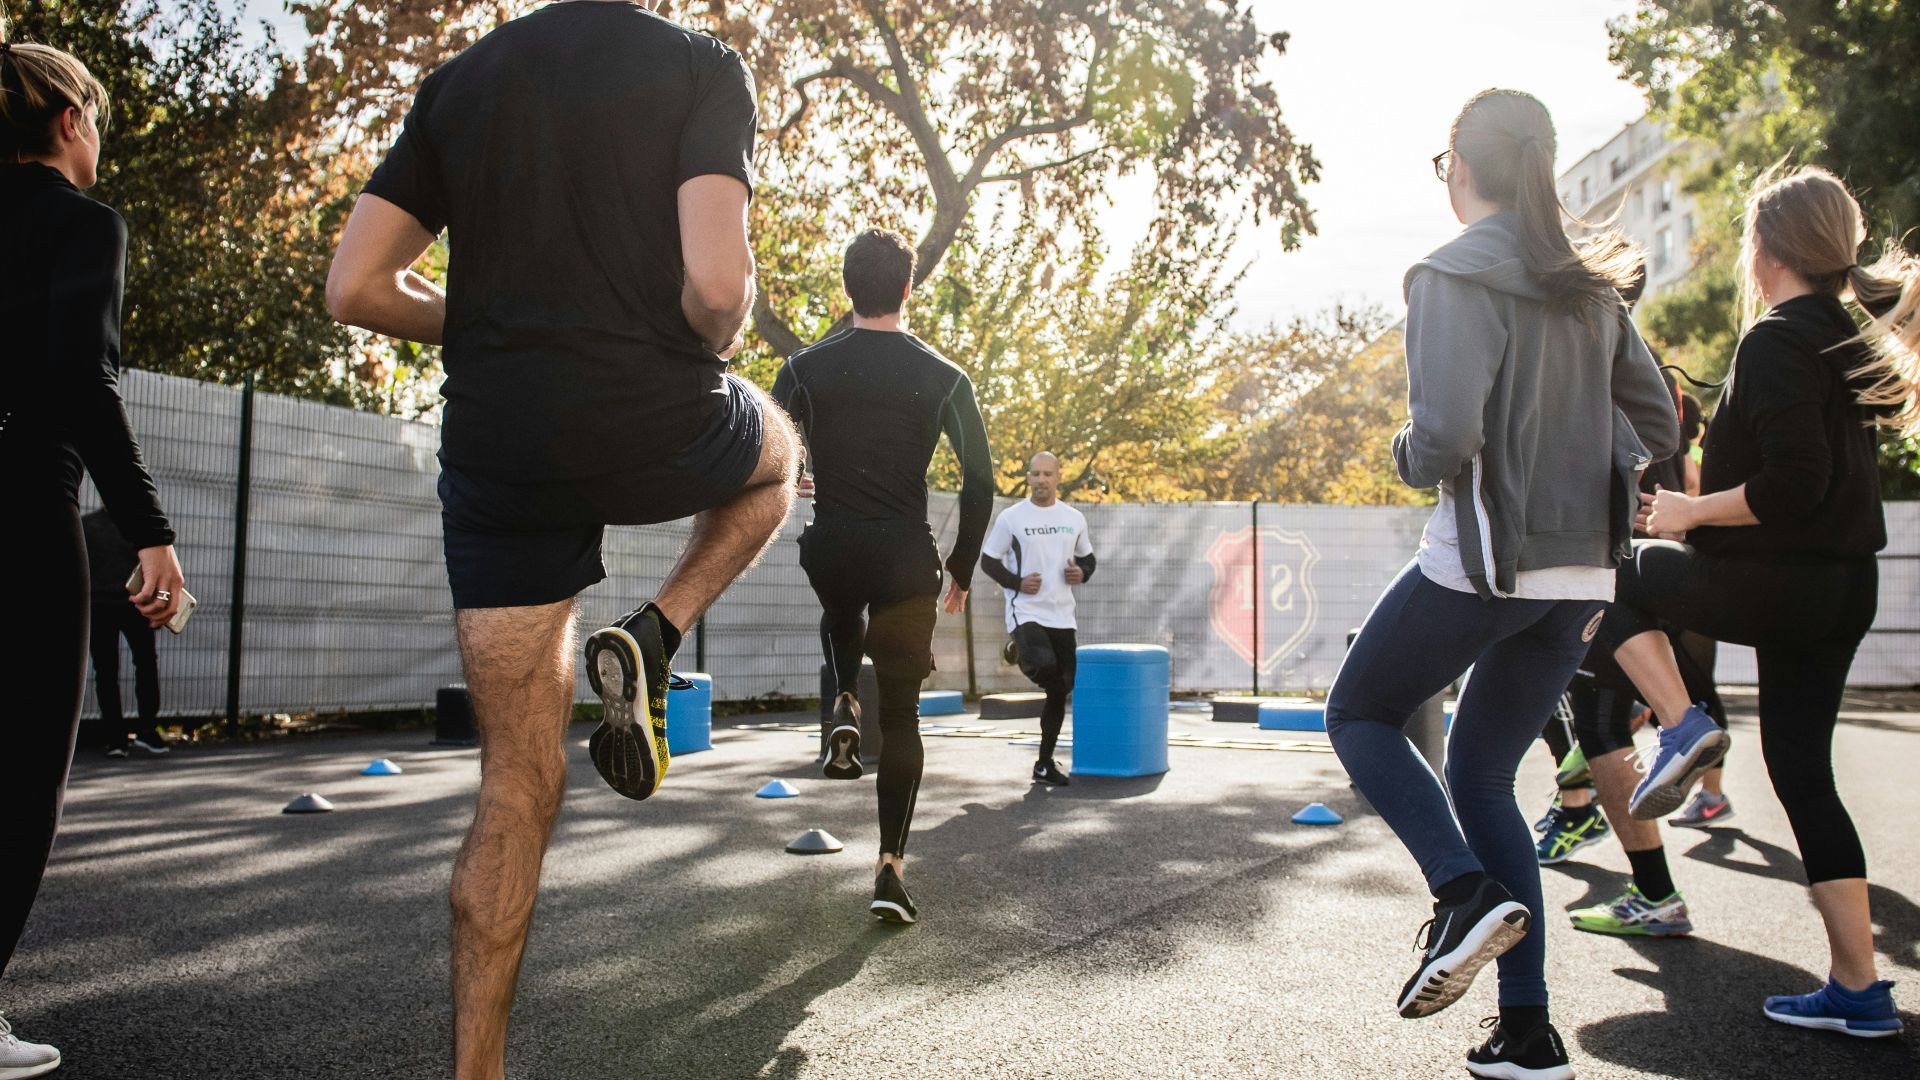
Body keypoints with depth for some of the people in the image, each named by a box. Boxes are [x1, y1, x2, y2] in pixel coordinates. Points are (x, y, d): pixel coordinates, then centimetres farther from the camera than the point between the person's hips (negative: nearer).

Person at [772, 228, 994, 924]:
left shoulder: (806, 368, 1)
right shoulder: (943, 379, -1)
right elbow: (980, 483, -1)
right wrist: (961, 571, 9)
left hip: (830, 552, 1)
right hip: (906, 563, -1)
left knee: (841, 616, 39)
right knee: (900, 715, 9)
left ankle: (844, 708, 14)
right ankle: (891, 867, 5)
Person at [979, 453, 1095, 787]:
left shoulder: (1074, 518, 9)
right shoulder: (1011, 517, -3)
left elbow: (1088, 558, 20)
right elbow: (988, 560, 2)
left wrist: (1082, 573, -3)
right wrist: (1016, 582, -14)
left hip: (1062, 615, 5)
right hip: (1026, 611, -5)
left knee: (1060, 690, 8)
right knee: (1044, 666, -34)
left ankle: (1045, 764, 21)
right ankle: (1020, 654, 1)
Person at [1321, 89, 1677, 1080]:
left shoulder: (1456, 275, -11)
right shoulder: (1589, 285, 12)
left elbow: (1445, 437, -22)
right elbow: (1657, 427, 15)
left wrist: (1407, 457, -1)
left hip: (1482, 562, -7)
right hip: (1581, 574, 7)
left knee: (1359, 715, 15)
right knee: (1482, 775, 16)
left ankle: (1468, 889, -7)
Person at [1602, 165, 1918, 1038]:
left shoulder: (1774, 342, -14)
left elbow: (1791, 484, -23)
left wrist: (1692, 510, -10)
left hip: (1775, 584, -9)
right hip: (1843, 589, 9)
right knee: (1802, 771, 12)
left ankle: (1680, 730, 3)